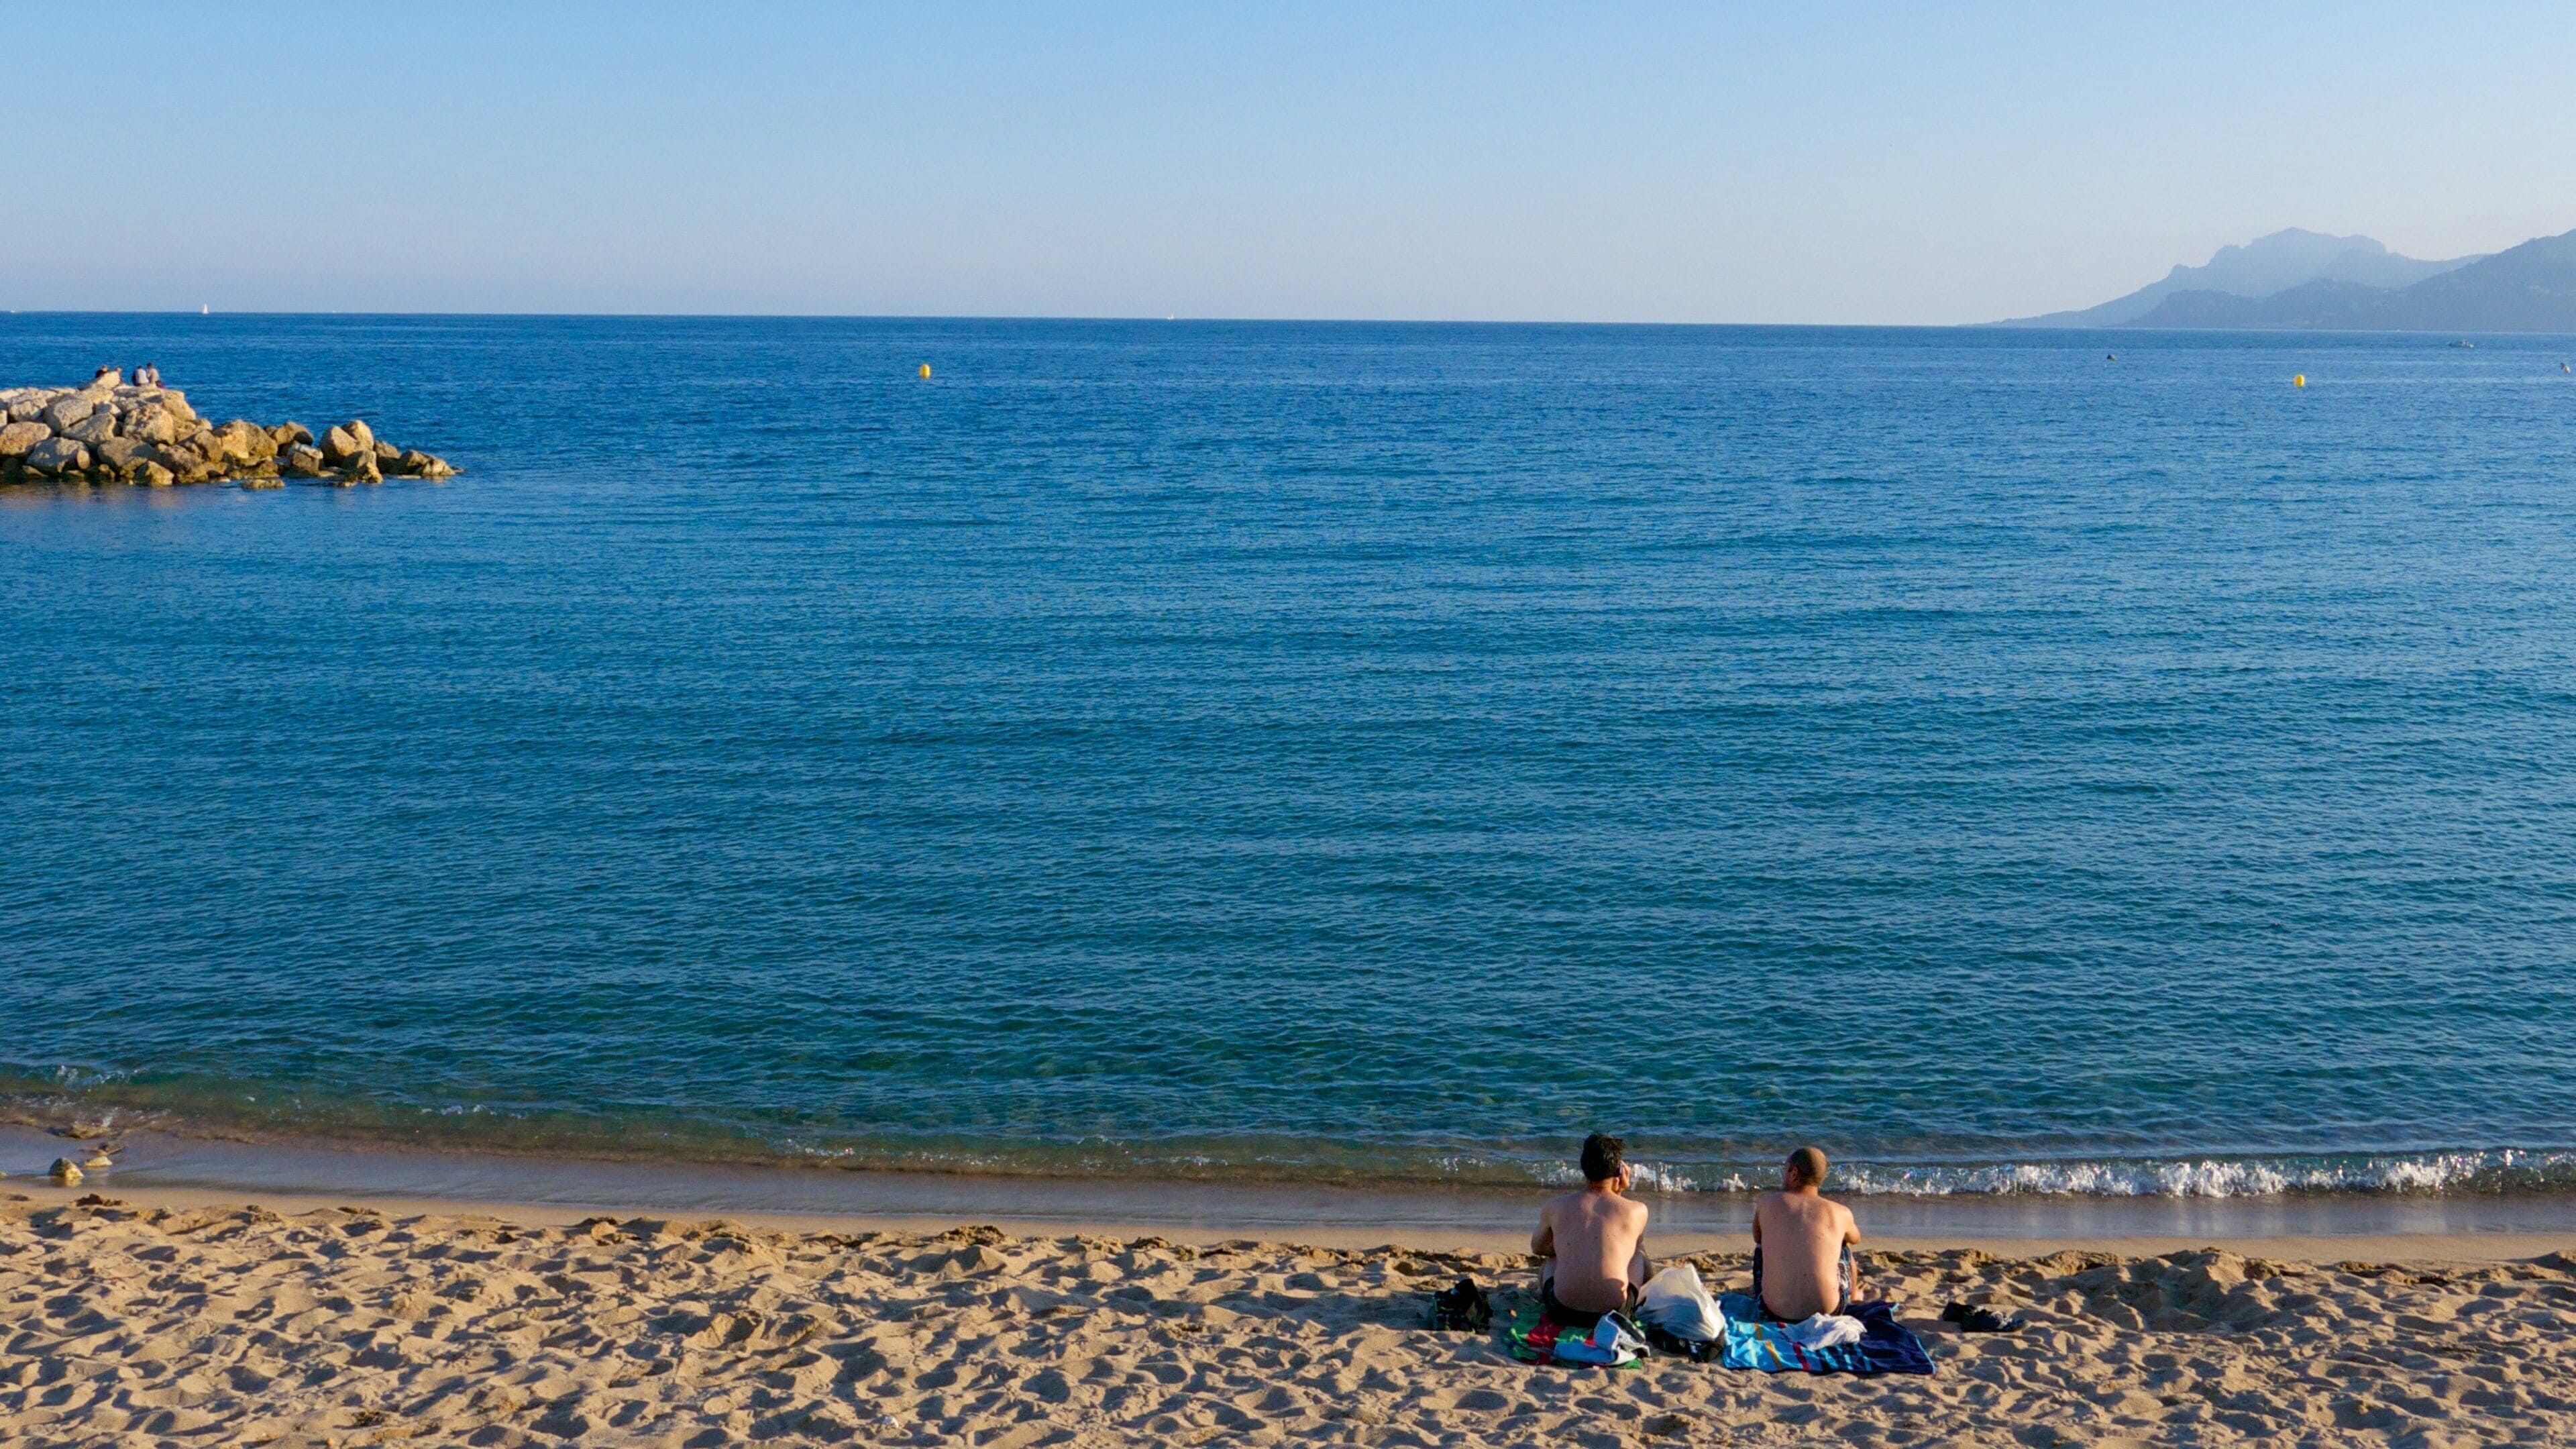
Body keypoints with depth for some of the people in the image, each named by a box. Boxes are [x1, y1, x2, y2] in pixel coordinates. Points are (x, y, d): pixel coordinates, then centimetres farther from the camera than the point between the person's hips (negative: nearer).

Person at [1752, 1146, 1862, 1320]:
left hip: (1776, 1311, 0)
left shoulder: (1768, 1203, -1)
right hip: (1828, 1311, 0)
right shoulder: (1841, 1213, 0)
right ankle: (1853, 1297, 57)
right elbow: (1855, 1239, 25)